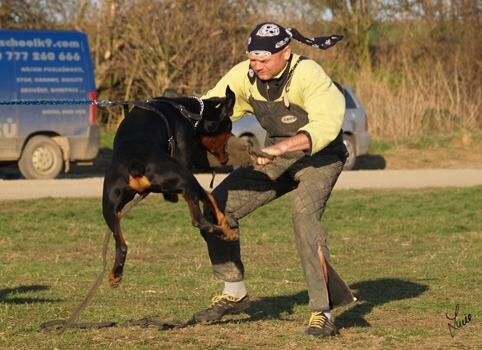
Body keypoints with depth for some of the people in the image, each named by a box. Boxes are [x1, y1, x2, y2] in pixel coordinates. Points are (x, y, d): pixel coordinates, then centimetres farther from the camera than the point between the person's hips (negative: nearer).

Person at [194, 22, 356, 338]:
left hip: (319, 156, -6)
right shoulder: (244, 76, -8)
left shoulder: (308, 75, -26)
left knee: (304, 216, -31)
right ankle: (235, 293, 16)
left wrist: (280, 147, -48)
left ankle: (323, 314, -26)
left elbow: (325, 126, -36)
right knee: (218, 207, -2)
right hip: (276, 156, 6)